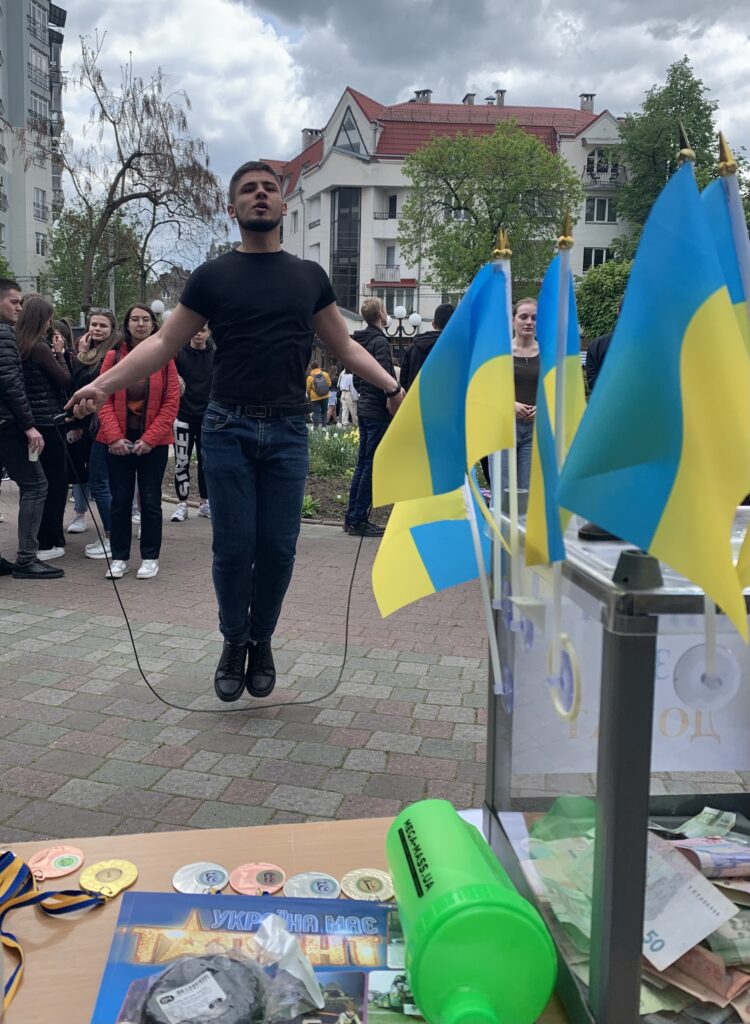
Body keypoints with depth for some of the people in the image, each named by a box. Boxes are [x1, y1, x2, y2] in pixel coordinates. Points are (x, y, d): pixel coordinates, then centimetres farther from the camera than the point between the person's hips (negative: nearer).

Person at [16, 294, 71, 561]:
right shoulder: (40, 349, -15)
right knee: (55, 482, 1)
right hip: (48, 422, -8)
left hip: (30, 422, 8)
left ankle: (35, 539, 25)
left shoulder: (17, 346, 7)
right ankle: (48, 543, 5)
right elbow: (65, 381, -10)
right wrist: (60, 353, 0)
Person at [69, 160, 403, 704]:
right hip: (229, 428, -1)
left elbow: (344, 344, 17)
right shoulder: (213, 276, 6)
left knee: (278, 547, 2)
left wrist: (393, 386, 6)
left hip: (287, 432, 1)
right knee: (234, 547, -1)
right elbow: (165, 343, 6)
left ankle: (262, 641, 24)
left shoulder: (310, 276, 11)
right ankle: (234, 643, 21)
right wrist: (103, 385, -4)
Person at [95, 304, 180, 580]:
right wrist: (114, 436, -13)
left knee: (150, 500, 5)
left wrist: (149, 439, -12)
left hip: (153, 441, -1)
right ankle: (119, 557, 17)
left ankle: (150, 557, 15)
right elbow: (103, 399, -1)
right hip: (118, 441, 1)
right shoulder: (113, 357, 2)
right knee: (120, 500, 6)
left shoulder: (164, 358, 0)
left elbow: (171, 403, -4)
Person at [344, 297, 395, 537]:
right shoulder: (380, 341, -13)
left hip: (364, 409, 9)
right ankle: (359, 520, -4)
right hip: (378, 412, -9)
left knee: (362, 463, 13)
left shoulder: (361, 341, 14)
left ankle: (352, 518, 17)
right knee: (372, 466, -6)